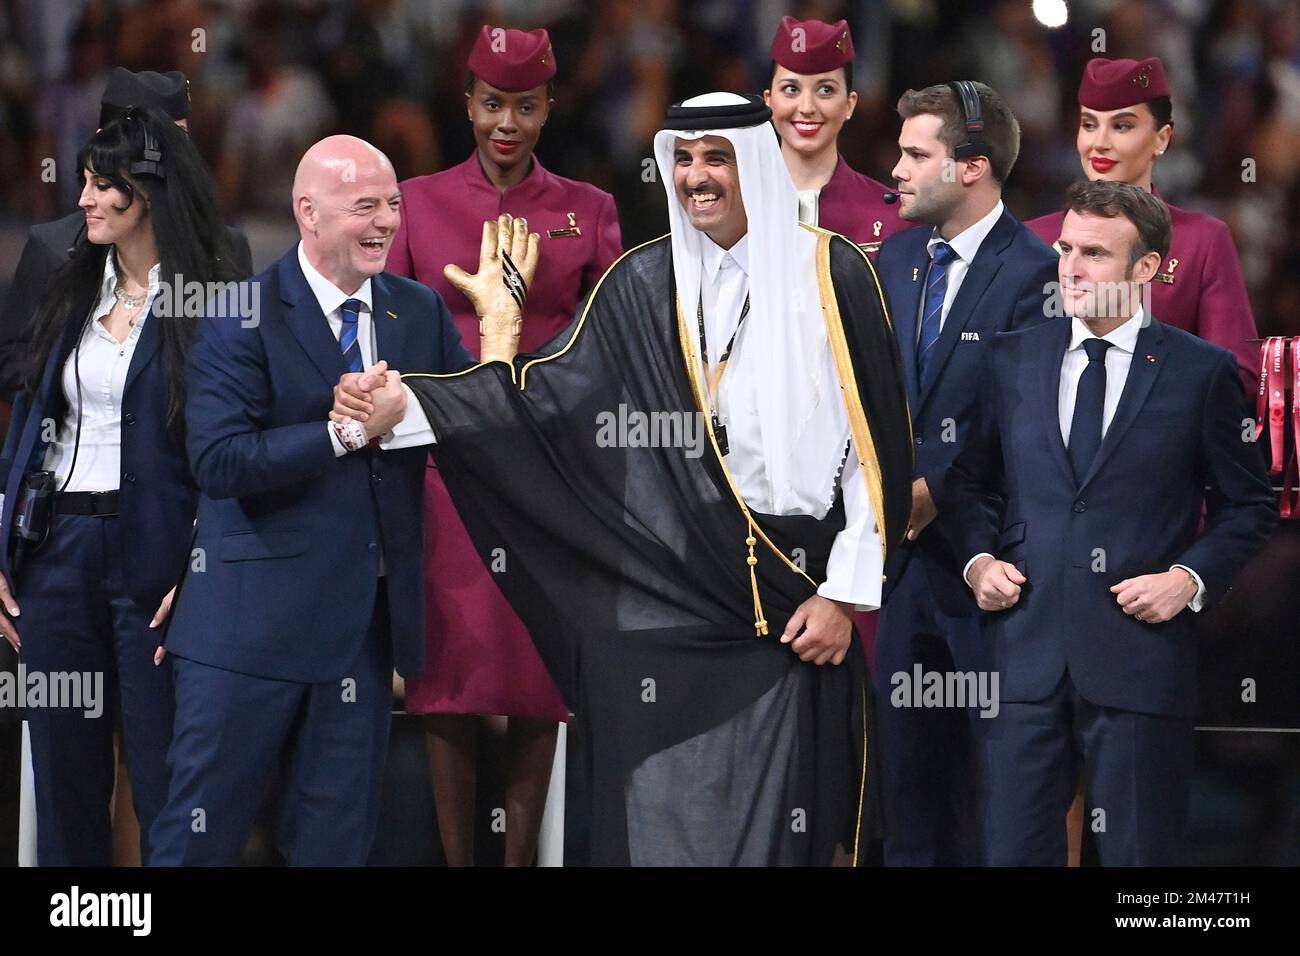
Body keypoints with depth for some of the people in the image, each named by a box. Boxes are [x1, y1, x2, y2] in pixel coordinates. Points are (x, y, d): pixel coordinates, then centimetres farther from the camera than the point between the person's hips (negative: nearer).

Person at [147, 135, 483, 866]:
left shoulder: (421, 311, 9)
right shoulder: (243, 319, -9)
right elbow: (219, 462, -18)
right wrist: (351, 432, -20)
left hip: (370, 618, 5)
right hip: (257, 613, -5)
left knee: (339, 833, 11)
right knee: (204, 829, 0)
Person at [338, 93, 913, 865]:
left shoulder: (830, 272, -1)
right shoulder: (646, 283, 7)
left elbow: (876, 443, -1)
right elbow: (553, 389, -3)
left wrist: (845, 593, -5)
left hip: (788, 598, -2)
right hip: (663, 595, 2)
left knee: (775, 820, -1)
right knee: (660, 823, 1)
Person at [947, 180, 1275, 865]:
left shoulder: (1202, 372, 2)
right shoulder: (1012, 359, 10)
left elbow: (1249, 505, 8)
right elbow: (972, 481, 19)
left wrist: (1192, 577, -7)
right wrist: (978, 559, 2)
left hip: (1140, 649, -2)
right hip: (1026, 651, 3)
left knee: (1136, 853, 3)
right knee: (1014, 847, 2)